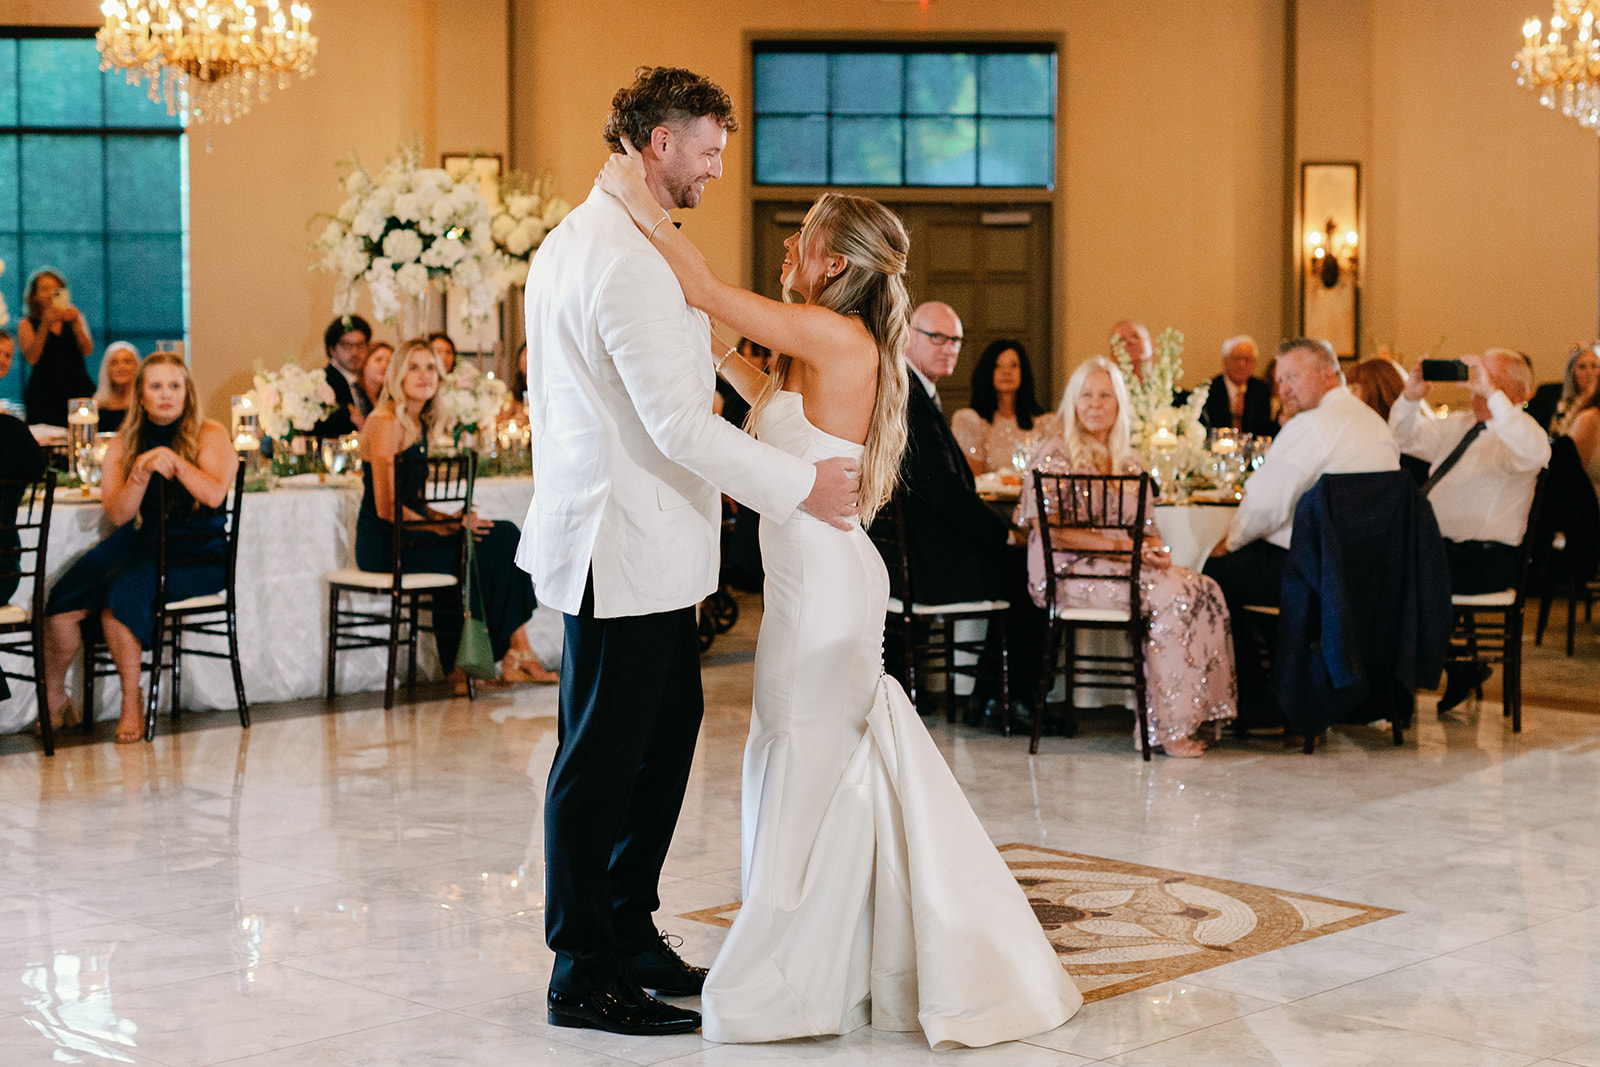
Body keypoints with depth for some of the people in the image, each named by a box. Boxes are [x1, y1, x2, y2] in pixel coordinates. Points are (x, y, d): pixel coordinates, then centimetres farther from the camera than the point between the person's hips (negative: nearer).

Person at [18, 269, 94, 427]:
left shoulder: (74, 318, 13)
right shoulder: (27, 325, 7)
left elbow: (87, 350, 0)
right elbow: (32, 358, -9)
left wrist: (76, 323, -14)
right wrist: (45, 325, -15)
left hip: (78, 392, 2)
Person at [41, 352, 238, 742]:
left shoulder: (210, 436, 1)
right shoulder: (123, 444, 11)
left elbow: (214, 495, -15)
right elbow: (118, 515, 1)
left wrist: (172, 460, -21)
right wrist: (142, 472, -15)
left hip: (197, 554, -4)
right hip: (138, 545, 4)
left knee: (123, 588, -31)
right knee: (63, 600, -19)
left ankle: (132, 702, -18)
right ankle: (53, 697, 2)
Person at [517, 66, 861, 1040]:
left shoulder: (569, 242, 15)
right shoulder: (632, 261, -20)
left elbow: (548, 394, 22)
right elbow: (679, 424, -23)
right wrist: (801, 484, -15)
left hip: (633, 540, 11)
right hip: (627, 547, -11)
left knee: (669, 725, 18)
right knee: (600, 759, -2)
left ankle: (628, 933, 29)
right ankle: (584, 977, 9)